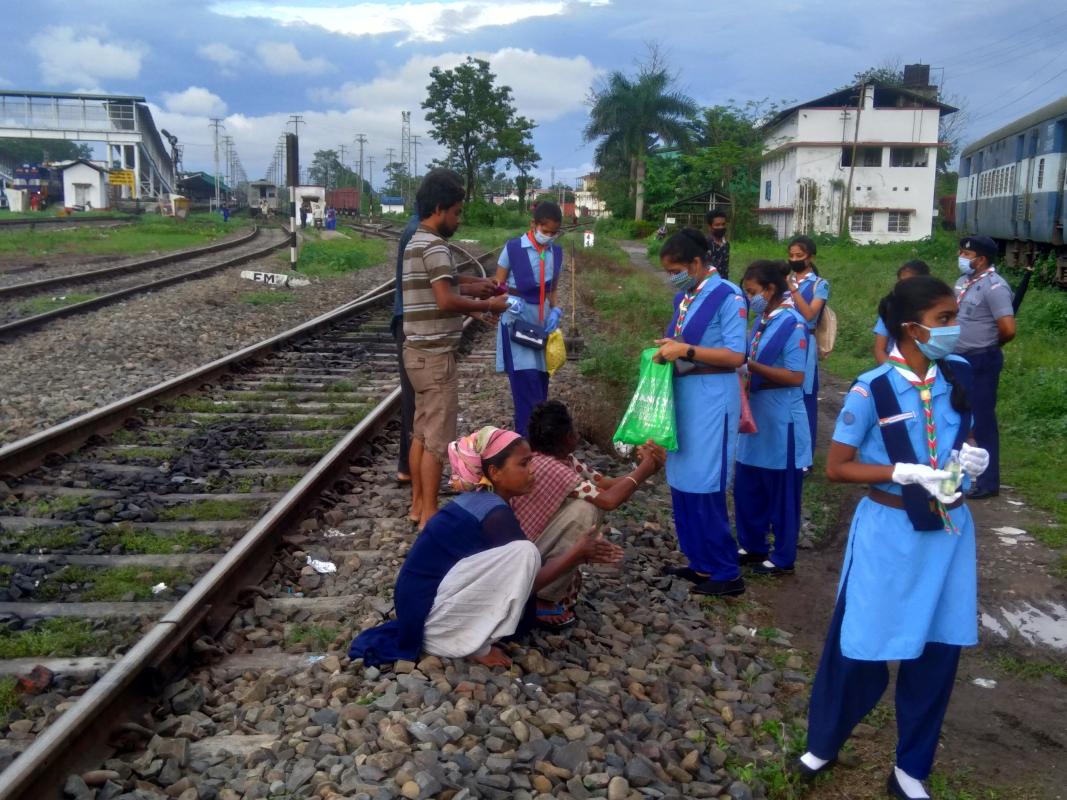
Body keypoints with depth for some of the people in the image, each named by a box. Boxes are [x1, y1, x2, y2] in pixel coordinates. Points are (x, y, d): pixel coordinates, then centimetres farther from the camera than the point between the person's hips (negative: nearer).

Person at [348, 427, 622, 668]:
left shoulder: (478, 501, 10)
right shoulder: (496, 513, -17)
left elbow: (520, 574, 18)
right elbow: (525, 580, -10)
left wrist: (578, 554, 11)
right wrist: (577, 553, -2)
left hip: (422, 607, 10)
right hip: (430, 616, -10)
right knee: (524, 554, -20)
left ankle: (465, 635, 10)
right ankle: (476, 644, -7)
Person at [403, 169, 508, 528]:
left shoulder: (416, 243, 15)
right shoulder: (434, 246, -16)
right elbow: (446, 301, -26)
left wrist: (472, 285, 14)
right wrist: (487, 305, -14)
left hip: (418, 351, 10)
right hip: (435, 355, -10)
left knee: (421, 433, 15)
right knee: (437, 438, -3)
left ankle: (418, 504, 24)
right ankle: (430, 515, 4)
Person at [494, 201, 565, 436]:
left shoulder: (556, 253, 6)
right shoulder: (513, 248, -9)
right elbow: (497, 287, -3)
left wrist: (555, 310, -2)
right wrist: (510, 301, -22)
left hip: (543, 325, 5)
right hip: (518, 324, -5)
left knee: (540, 386, 9)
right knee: (526, 388, -12)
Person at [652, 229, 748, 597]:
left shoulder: (727, 297, -12)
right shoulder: (683, 297, 12)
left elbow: (736, 356, -16)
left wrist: (685, 350, -21)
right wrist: (670, 347, 3)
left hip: (711, 399, -8)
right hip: (684, 395, 8)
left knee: (704, 487, -5)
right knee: (682, 483, 12)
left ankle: (727, 573, 8)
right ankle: (700, 562, 25)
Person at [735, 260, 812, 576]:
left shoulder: (793, 324, -16)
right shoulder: (761, 322, 7)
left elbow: (796, 377, -20)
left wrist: (751, 365, -21)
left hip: (781, 423, -8)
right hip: (756, 417, 8)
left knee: (782, 494, 7)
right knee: (747, 488, 15)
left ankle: (783, 558, 21)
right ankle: (752, 546, 31)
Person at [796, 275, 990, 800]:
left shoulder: (960, 375, -2)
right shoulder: (872, 390, -18)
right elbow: (836, 468, -12)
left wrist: (974, 458, -9)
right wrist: (907, 471, -23)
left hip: (949, 529, 5)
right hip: (890, 531, -4)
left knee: (938, 650, 13)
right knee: (861, 646, 9)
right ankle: (823, 745, 36)